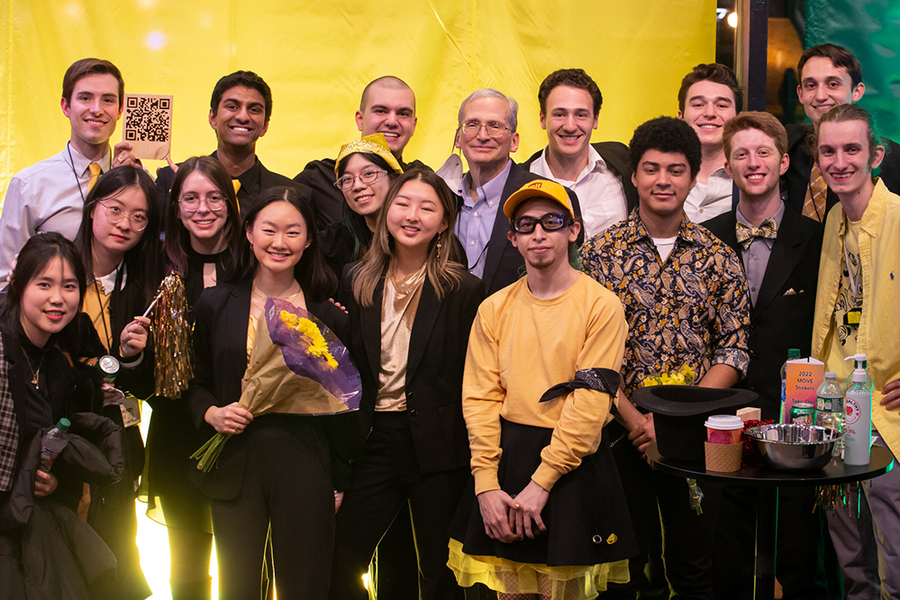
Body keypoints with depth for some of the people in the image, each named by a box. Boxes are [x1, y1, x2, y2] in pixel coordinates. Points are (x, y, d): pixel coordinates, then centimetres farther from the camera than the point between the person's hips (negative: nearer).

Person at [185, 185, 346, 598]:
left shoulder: (328, 315, 5)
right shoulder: (216, 304, 7)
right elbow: (196, 383, 14)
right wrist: (211, 413, -8)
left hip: (304, 467, -1)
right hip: (235, 465, 1)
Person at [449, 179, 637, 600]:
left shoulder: (600, 306, -6)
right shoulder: (494, 309, 6)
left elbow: (591, 404, -11)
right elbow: (480, 398, 2)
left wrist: (541, 482, -14)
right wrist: (487, 485, -8)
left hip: (573, 462, -3)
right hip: (505, 456, 3)